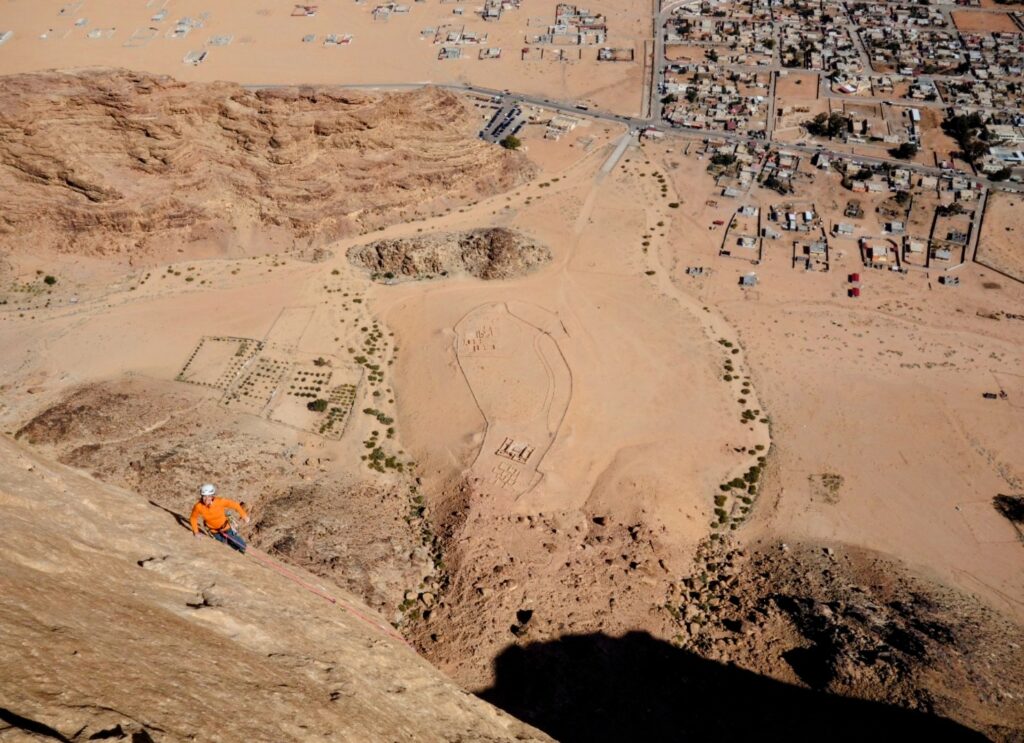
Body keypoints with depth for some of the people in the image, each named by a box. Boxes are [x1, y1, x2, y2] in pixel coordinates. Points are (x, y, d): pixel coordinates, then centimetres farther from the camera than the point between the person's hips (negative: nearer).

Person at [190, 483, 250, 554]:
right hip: (214, 532, 1)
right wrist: (196, 532, -6)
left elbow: (235, 505, -17)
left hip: (226, 528, -1)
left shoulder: (220, 502, -30)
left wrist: (244, 515, -14)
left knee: (242, 546, 6)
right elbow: (193, 518, -6)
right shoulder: (198, 506, -26)